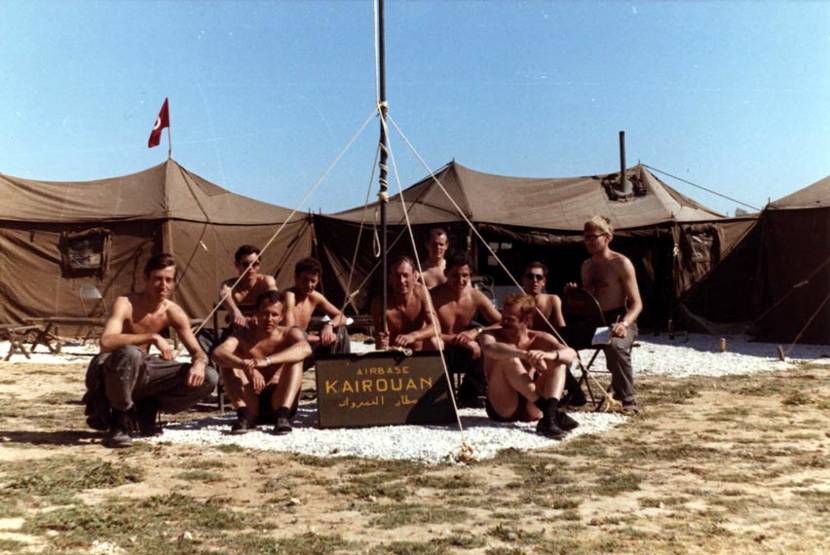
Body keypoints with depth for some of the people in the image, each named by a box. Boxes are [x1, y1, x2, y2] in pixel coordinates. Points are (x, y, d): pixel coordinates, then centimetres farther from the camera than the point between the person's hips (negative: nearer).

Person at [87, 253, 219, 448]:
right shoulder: (125, 304, -21)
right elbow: (106, 342, -39)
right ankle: (120, 419, -16)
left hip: (142, 370, 5)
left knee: (208, 378, -9)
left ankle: (146, 409, 6)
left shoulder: (174, 313, -5)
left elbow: (198, 352, -2)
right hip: (110, 372, -5)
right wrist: (153, 337, -41)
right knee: (130, 353, -42)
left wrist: (199, 364, -27)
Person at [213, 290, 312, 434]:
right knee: (229, 362, -15)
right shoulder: (244, 335, -1)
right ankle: (245, 415, -26)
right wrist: (246, 366, -42)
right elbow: (218, 353, -23)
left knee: (295, 360, -21)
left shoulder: (290, 333, -4)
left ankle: (282, 415, -32)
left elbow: (305, 348, -31)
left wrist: (266, 361, -44)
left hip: (279, 400, -1)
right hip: (251, 402, 1)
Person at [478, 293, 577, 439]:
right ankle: (549, 409, -31)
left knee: (559, 361, -11)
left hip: (531, 409, 3)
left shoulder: (539, 339, 2)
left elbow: (571, 354, -16)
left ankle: (548, 416, -34)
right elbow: (489, 348, -31)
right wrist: (525, 354, -44)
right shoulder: (491, 335, -4)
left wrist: (548, 355, -38)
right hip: (502, 408, -3)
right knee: (508, 358, -24)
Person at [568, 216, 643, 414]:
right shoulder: (586, 266, 15)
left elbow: (636, 303, -10)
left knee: (615, 345, -39)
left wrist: (624, 324, -30)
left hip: (619, 320, -7)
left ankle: (628, 401, -25)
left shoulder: (621, 263, -6)